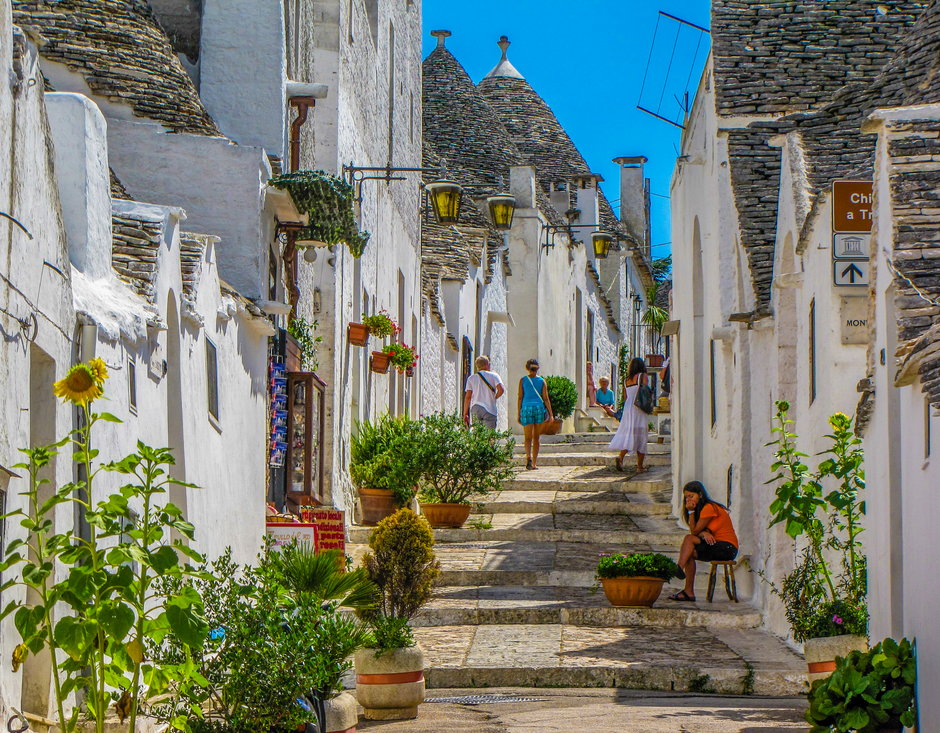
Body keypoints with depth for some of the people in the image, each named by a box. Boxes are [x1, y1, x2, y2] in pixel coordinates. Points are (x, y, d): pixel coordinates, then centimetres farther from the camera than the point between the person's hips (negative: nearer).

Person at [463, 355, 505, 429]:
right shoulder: (494, 376, 1)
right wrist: (494, 398, 7)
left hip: (475, 409, 2)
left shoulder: (471, 378, 8)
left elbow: (468, 397, 4)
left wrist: (465, 414, 6)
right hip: (489, 409, -2)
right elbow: (501, 389, -13)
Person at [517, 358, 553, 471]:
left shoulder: (523, 380, 2)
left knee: (528, 438, 0)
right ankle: (534, 463, 12)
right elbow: (546, 398, 2)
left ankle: (529, 457, -27)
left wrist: (519, 414, 5)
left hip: (527, 408, -1)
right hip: (539, 407, 1)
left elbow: (520, 397, 1)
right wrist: (551, 414, 6)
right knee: (536, 437, 11)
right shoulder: (541, 381, 4)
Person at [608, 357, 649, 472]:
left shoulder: (626, 380, 13)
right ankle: (640, 466, 1)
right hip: (639, 409, -4)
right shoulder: (643, 376, -2)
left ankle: (621, 456, -24)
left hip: (628, 408, 4)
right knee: (641, 436, 1)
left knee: (628, 434, 2)